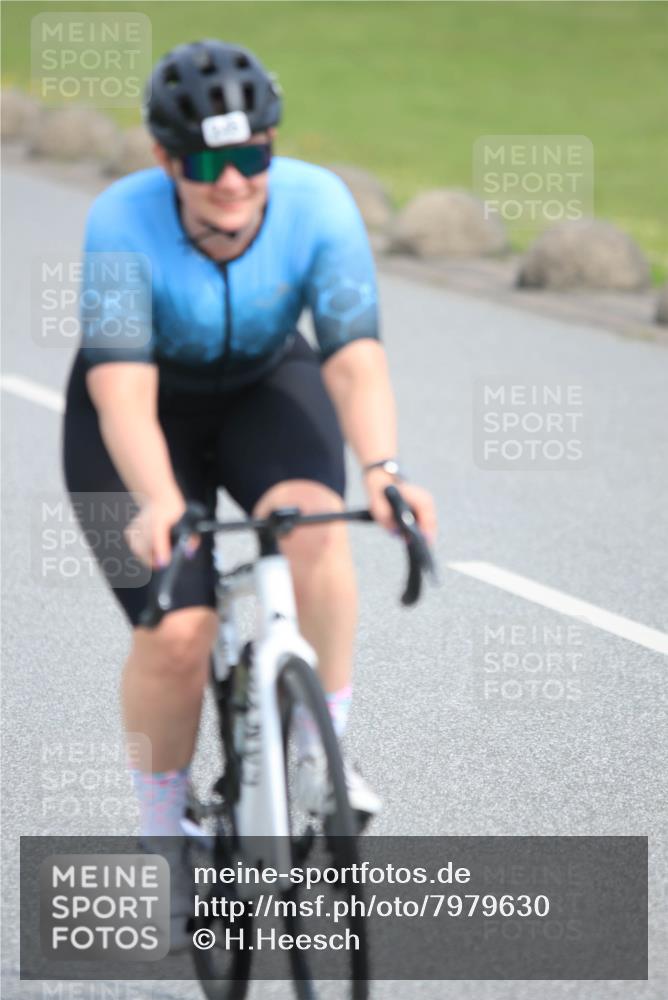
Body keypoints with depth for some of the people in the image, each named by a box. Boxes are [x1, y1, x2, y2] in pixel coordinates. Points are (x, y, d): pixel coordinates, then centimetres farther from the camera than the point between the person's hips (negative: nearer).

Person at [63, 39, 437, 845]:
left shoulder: (317, 203, -26)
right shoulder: (124, 221, -31)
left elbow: (355, 357, -34)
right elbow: (122, 390, -39)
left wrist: (381, 470, -51)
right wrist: (157, 504, -57)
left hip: (265, 391, 1)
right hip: (151, 413, -1)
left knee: (310, 526, -31)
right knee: (175, 635, -17)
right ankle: (164, 835, 7)